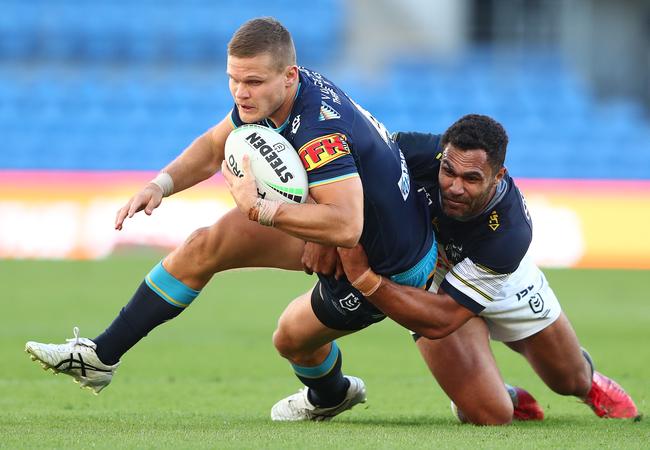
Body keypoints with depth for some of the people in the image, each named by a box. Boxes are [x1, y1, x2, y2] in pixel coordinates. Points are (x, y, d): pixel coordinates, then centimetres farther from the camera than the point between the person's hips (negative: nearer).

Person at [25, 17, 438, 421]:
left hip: (386, 265, -9)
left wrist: (259, 208, -47)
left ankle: (330, 395, 48)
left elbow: (346, 227, -47)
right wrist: (162, 184, -11)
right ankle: (101, 356, 14)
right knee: (207, 244, 3)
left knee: (293, 337, 11)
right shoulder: (265, 96, -10)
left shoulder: (322, 131, -38)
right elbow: (213, 147, 8)